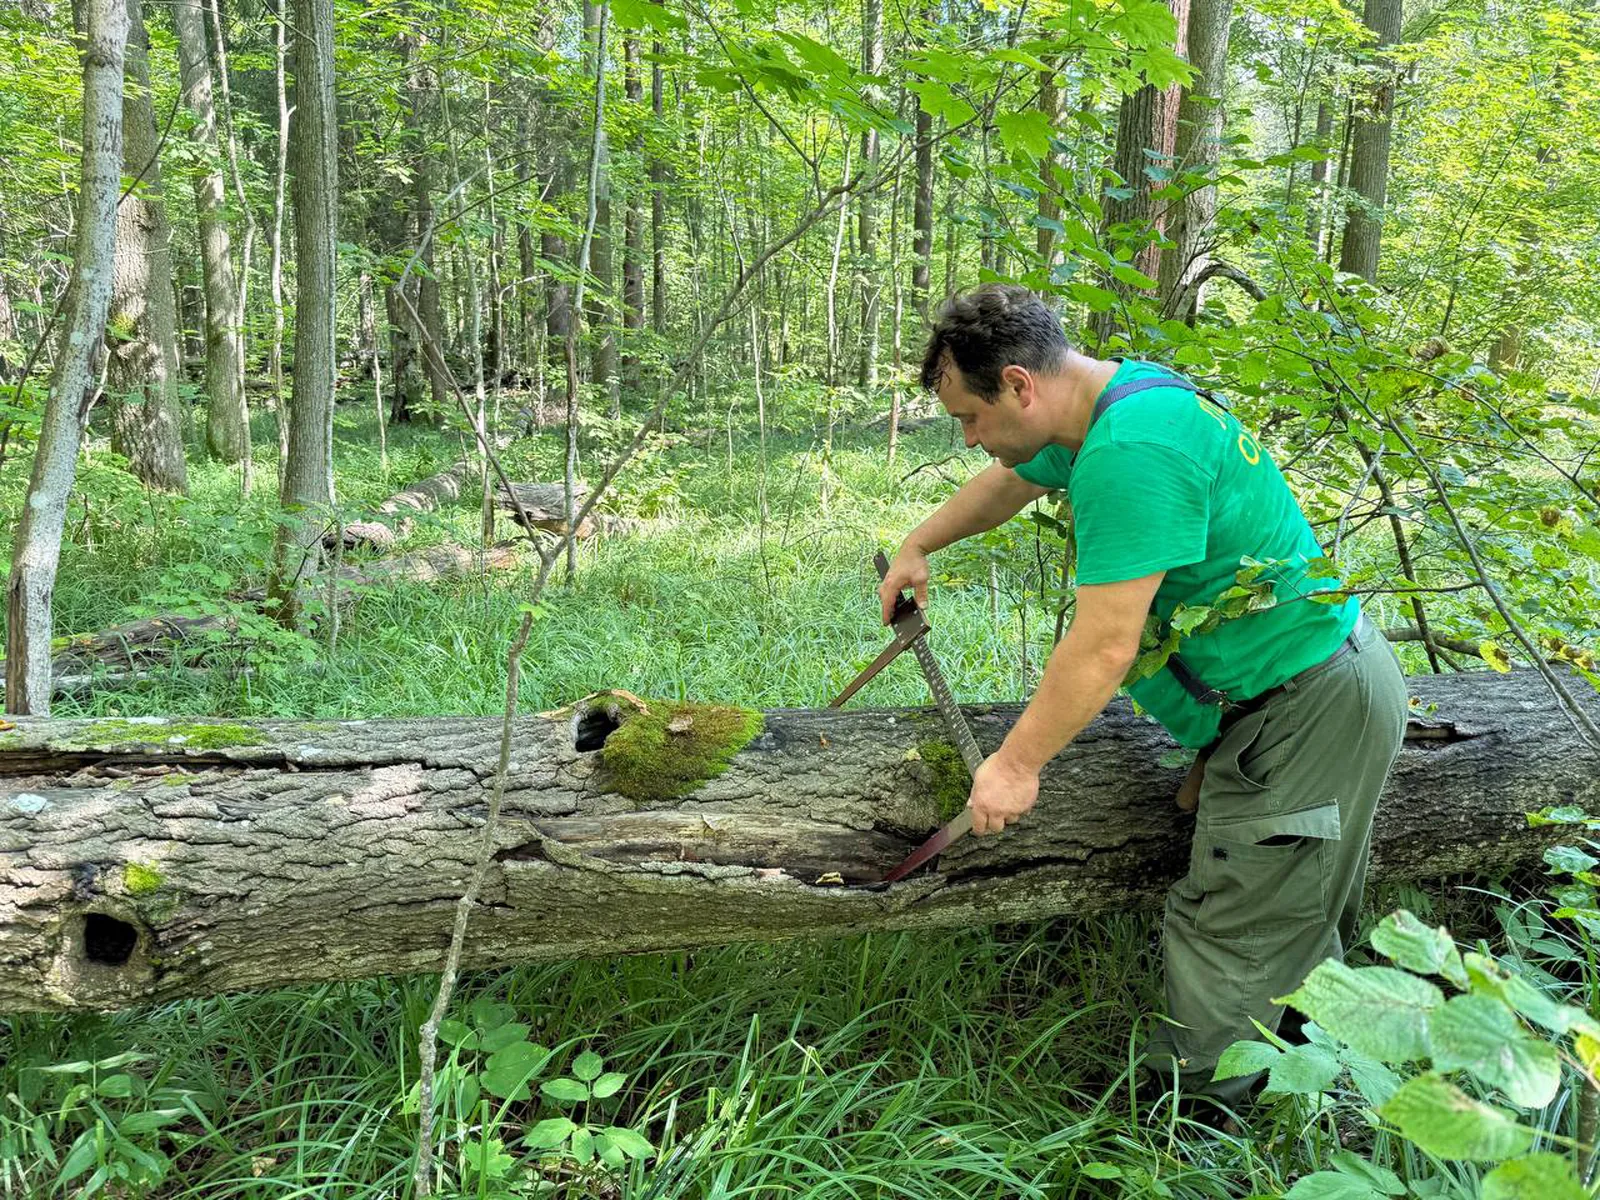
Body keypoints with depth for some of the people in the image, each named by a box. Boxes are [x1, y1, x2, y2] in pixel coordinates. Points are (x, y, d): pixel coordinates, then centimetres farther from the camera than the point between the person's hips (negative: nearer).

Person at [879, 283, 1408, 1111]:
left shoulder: (1131, 451, -28)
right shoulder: (1120, 394, 6)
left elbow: (1103, 648, -28)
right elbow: (1008, 484, 25)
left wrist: (1017, 764, -16)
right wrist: (915, 549, 34)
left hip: (1307, 710, -11)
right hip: (1321, 685, 11)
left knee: (1230, 942, 1)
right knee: (1296, 922, 21)